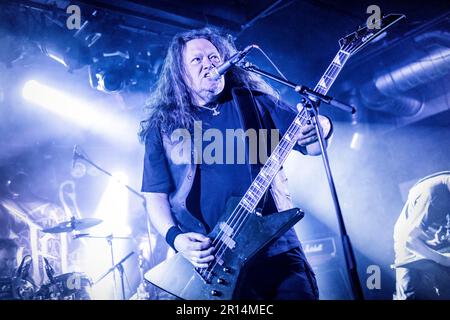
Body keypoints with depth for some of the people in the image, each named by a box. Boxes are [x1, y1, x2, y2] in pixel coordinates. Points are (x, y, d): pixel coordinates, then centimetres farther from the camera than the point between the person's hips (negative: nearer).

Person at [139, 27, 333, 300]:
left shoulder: (254, 101, 9)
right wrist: (175, 237, -10)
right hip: (206, 261, -1)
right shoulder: (164, 127, 8)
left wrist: (319, 128, -17)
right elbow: (155, 196, 7)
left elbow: (311, 145, 6)